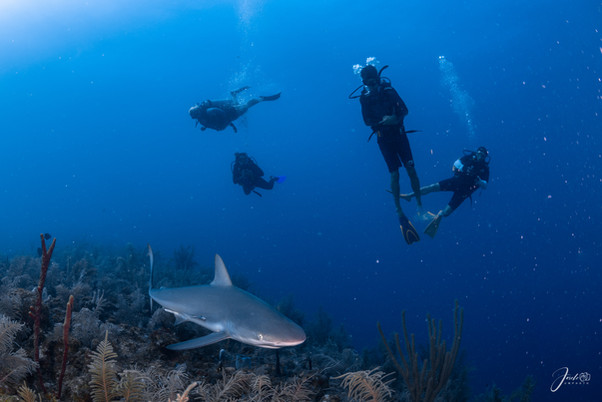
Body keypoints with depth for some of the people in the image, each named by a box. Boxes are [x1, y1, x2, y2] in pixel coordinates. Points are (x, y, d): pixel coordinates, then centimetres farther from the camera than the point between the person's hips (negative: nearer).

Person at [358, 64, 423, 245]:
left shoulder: (390, 91, -4)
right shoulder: (364, 98, -5)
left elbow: (404, 110, -3)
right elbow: (367, 121, -6)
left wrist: (395, 119, -23)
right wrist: (385, 121, -22)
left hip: (399, 135, 1)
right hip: (384, 139, -1)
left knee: (411, 169, -5)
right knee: (394, 174, -5)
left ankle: (420, 205, 9)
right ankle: (399, 211, 6)